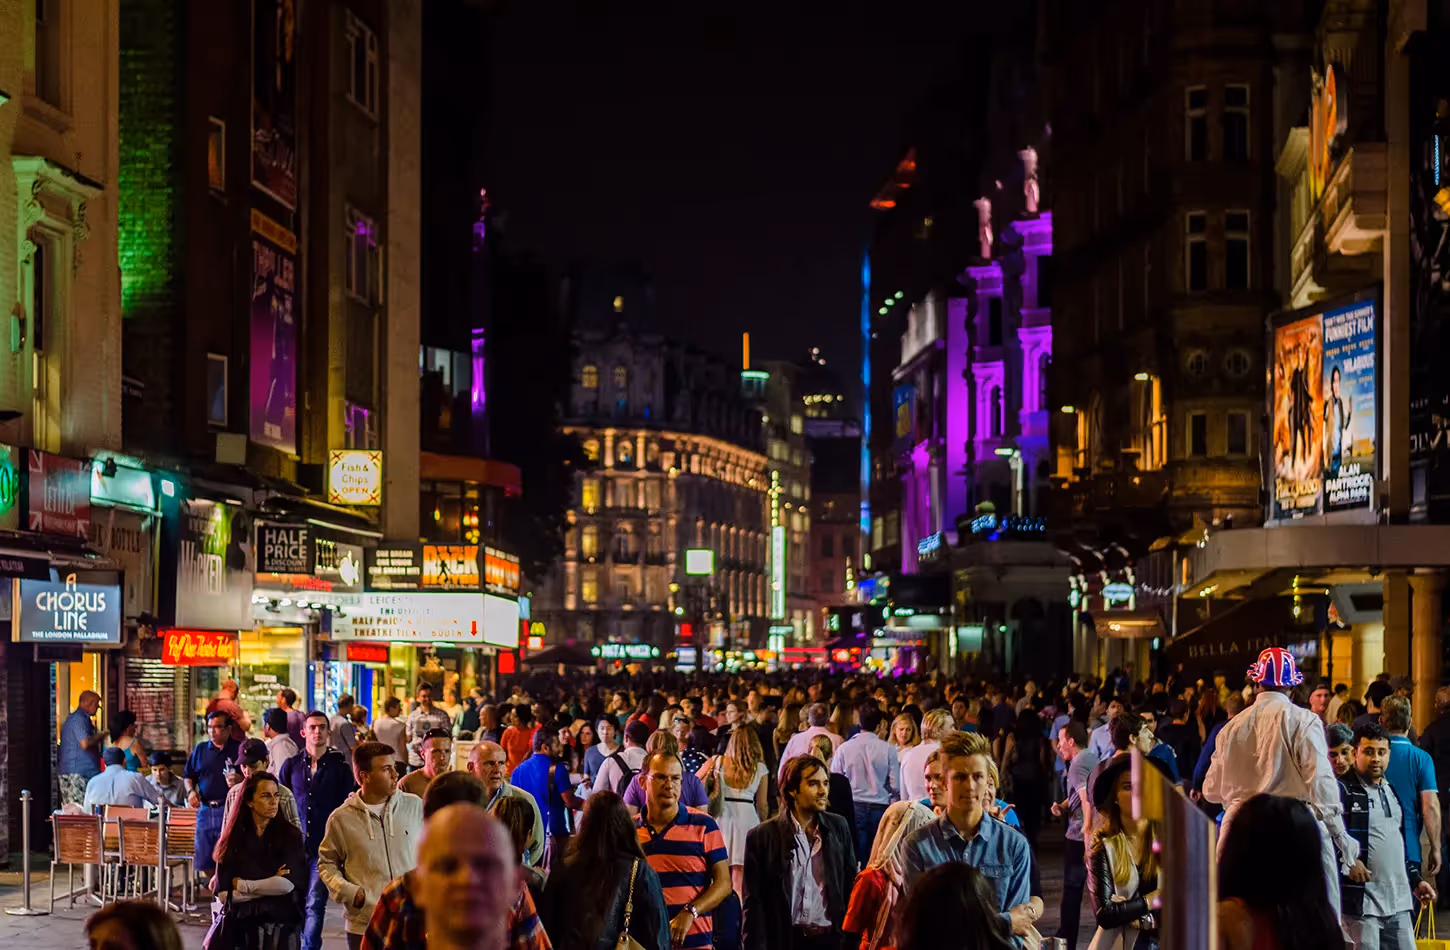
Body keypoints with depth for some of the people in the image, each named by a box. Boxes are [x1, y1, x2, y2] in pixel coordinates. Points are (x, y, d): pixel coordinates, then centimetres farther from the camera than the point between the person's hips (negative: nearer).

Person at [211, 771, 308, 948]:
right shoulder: (233, 838, 0)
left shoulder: (290, 834, -3)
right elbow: (223, 895, -6)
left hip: (280, 927, -1)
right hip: (240, 926, 1)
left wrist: (242, 885, -8)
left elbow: (288, 884, -16)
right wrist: (271, 885, -13)